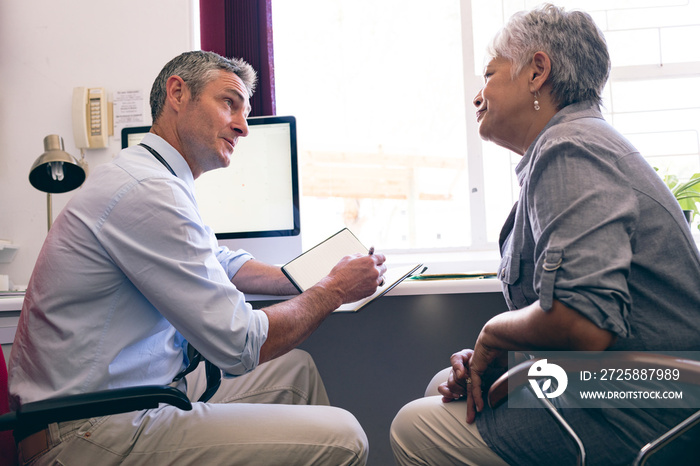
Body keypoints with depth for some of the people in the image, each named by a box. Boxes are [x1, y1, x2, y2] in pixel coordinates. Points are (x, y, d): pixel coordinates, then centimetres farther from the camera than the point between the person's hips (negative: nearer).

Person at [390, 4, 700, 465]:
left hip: (631, 421, -10)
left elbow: (582, 324, -33)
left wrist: (493, 334, -13)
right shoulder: (576, 144, 15)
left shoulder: (570, 153, -20)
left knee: (414, 428, -6)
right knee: (445, 386, 16)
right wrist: (485, 360, 1)